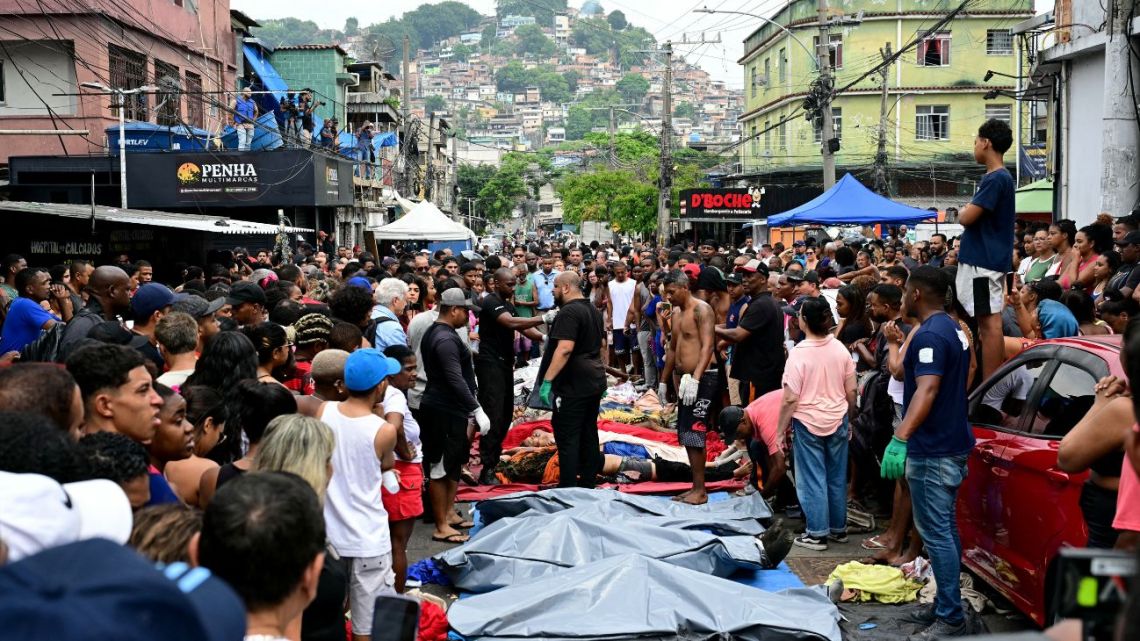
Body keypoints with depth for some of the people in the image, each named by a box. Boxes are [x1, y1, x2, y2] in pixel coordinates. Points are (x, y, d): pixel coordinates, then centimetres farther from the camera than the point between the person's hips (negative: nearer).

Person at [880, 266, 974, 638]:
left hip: (933, 450, -11)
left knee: (935, 533, -6)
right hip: (952, 442, 11)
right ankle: (946, 605, 24)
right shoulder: (953, 329, 13)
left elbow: (927, 389, -30)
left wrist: (900, 438, -38)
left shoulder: (930, 334, -19)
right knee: (945, 528, 16)